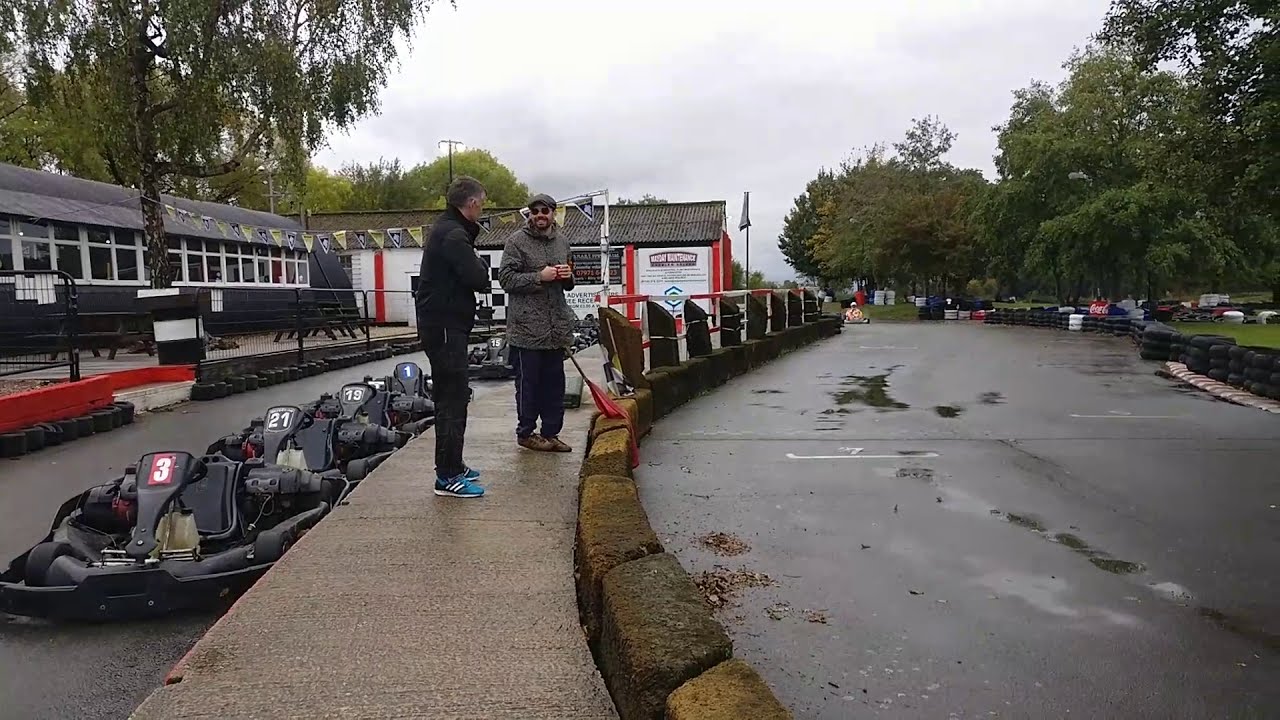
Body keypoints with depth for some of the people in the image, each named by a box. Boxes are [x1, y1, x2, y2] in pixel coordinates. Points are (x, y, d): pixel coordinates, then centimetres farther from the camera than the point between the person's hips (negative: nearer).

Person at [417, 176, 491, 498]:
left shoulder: (445, 230, 17)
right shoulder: (454, 235, -16)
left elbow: (471, 278, 17)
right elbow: (478, 280, -21)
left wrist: (476, 266, -2)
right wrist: (481, 264, -1)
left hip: (442, 324, 11)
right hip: (445, 326, -11)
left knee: (452, 396, 16)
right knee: (453, 398, -7)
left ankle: (452, 465, 26)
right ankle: (447, 476, -3)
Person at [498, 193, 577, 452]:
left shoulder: (562, 242, 15)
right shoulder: (517, 241, -4)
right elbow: (505, 278, -10)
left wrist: (568, 277, 1)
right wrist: (539, 277, -18)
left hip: (556, 328, 6)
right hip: (526, 327, -6)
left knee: (554, 383, 11)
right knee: (528, 382, 3)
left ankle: (551, 433, 21)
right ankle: (526, 432, 16)